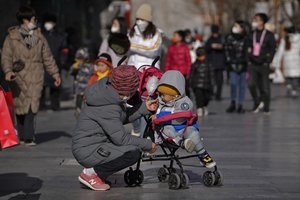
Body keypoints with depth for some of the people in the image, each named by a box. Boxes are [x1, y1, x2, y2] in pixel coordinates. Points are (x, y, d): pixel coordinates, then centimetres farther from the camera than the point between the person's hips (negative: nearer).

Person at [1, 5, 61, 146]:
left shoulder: (39, 36, 13)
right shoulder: (12, 37, 3)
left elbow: (47, 57, 17)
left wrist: (55, 73, 14)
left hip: (35, 76, 2)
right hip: (18, 76, -2)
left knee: (32, 105, -10)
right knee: (20, 106, 3)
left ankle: (28, 137, -10)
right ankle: (22, 136, 16)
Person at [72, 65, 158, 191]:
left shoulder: (106, 90, 1)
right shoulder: (108, 107, -27)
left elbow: (123, 117, 16)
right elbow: (121, 139, -23)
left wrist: (145, 108, 6)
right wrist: (148, 145, -11)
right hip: (87, 151, -10)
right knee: (133, 153, -23)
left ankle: (94, 171, 13)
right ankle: (91, 173, -8)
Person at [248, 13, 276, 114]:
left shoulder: (269, 35, -1)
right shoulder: (251, 34, 9)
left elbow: (273, 49, -2)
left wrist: (268, 61, -9)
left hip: (263, 65, -2)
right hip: (252, 64, 2)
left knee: (265, 87, 2)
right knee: (251, 84, -15)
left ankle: (266, 108, 14)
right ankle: (257, 103, 6)